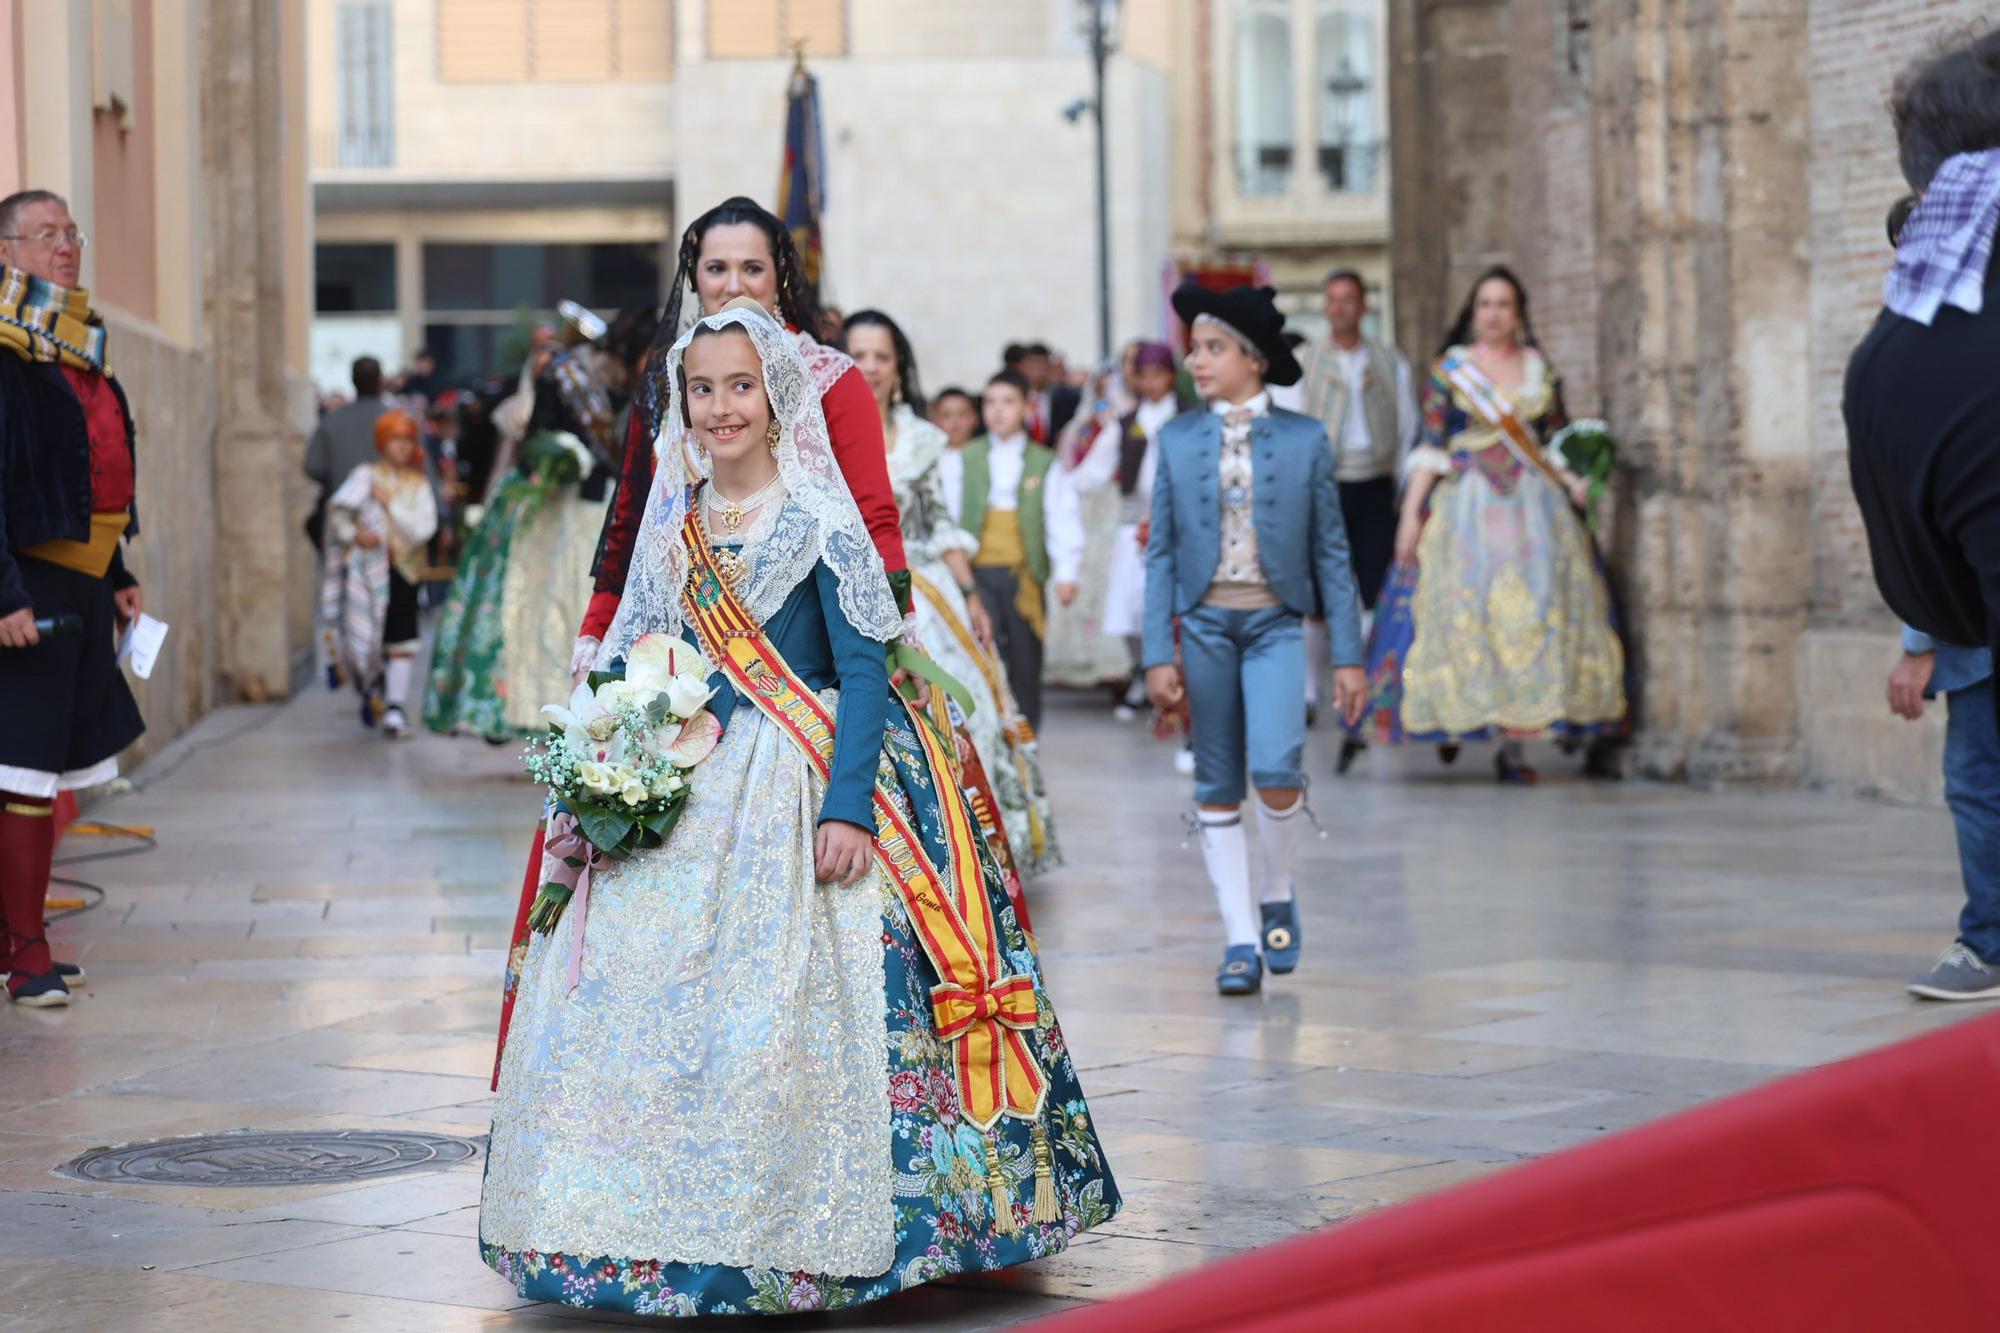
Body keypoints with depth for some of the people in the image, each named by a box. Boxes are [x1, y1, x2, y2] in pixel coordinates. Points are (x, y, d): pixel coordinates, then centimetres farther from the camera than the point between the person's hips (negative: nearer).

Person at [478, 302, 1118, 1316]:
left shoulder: (819, 517, -4)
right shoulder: (672, 525, 11)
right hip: (681, 801, 5)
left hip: (798, 792, -5)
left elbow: (863, 670, -9)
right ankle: (679, 1234, 9)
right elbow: (633, 668, 16)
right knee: (635, 1001, -1)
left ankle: (797, 1243, -3)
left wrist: (848, 807, -20)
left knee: (788, 1005, -12)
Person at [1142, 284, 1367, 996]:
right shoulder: (1176, 440, 5)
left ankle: (1278, 895, 8)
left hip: (1276, 623, -2)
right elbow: (1162, 553, 6)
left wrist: (1347, 654, 1)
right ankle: (1241, 938, 12)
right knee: (1217, 787, 4)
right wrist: (1158, 656, 0)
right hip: (1204, 623, 2)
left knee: (1276, 768, -18)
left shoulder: (1305, 439, 1)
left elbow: (1330, 550, 4)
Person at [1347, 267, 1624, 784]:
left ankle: (1512, 745, -5)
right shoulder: (1449, 370, 3)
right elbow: (1429, 446, -1)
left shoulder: (1543, 372, 11)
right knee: (1461, 612, -5)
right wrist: (1411, 512, -7)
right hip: (1466, 503, -2)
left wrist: (1572, 481, -5)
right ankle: (1454, 719, 13)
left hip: (1533, 503, 2)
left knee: (1531, 613, -6)